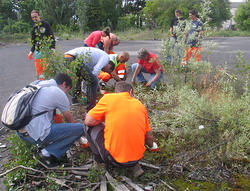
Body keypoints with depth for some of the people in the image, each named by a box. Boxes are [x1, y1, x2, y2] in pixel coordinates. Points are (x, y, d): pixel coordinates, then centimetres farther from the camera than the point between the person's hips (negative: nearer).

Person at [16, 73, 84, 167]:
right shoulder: (59, 93, -5)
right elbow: (70, 120, 9)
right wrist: (78, 134, 28)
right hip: (36, 135, -8)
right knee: (80, 127, -5)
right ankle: (48, 153, -3)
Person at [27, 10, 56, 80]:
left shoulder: (45, 24, -1)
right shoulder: (34, 28, 16)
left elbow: (52, 36, -6)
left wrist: (52, 48, -17)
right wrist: (31, 52, 15)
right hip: (38, 51, 6)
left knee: (46, 68, -12)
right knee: (38, 69, 5)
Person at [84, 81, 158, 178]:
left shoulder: (108, 98, -4)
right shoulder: (140, 104, 8)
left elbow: (88, 121, -1)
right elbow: (148, 136, 14)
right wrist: (151, 145, 36)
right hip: (137, 157, 4)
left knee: (90, 126, 12)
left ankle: (99, 159, 17)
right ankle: (134, 165, 15)